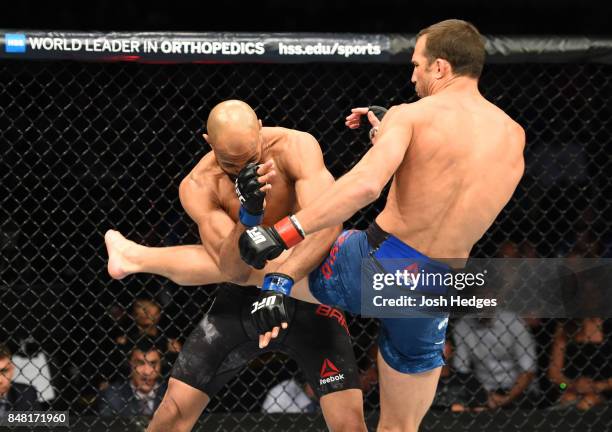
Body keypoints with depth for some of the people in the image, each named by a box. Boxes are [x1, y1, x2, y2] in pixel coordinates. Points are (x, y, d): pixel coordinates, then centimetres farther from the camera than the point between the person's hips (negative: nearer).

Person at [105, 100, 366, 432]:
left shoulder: (296, 148, -19)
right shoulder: (198, 187, -15)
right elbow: (234, 269, -23)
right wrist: (249, 213, -41)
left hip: (305, 295, -1)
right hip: (244, 297, 2)